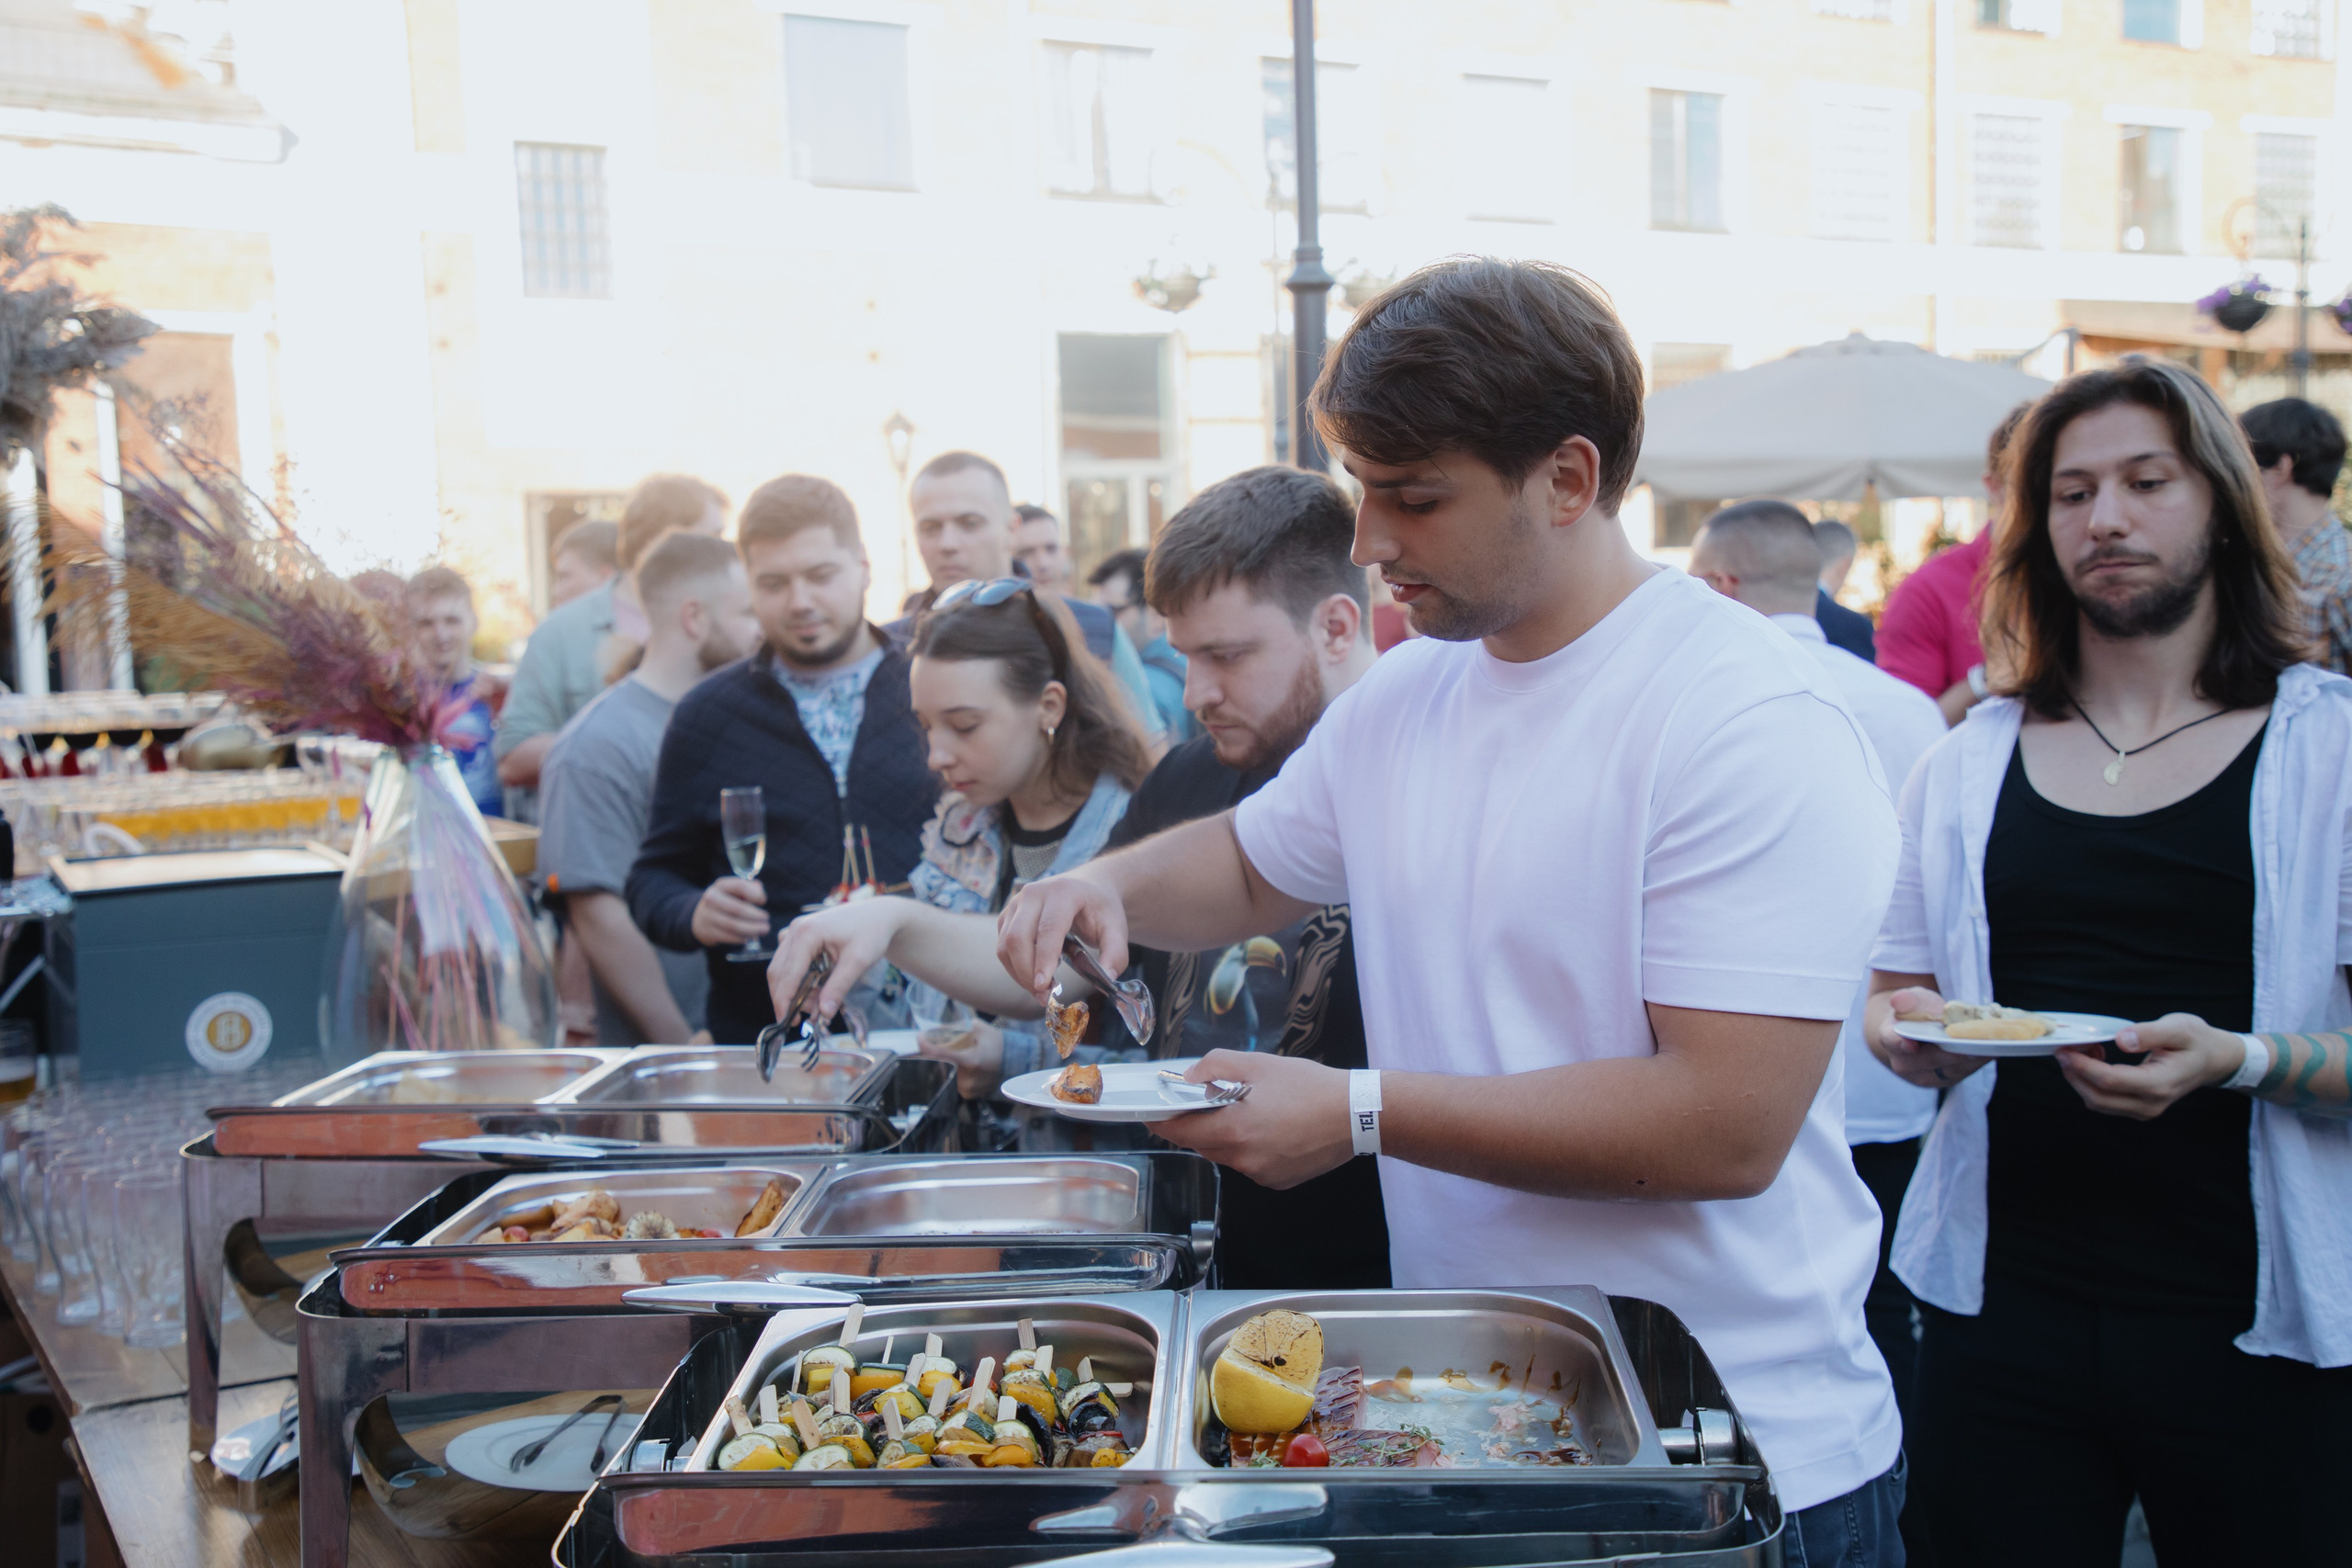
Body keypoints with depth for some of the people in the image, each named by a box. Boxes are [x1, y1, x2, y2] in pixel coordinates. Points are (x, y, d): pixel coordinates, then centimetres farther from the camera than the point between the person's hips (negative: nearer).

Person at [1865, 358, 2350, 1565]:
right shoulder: (1970, 762, 7)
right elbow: (1896, 987, 15)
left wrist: (2236, 1061, -23)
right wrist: (1907, 1030, -6)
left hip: (2251, 1323, -2)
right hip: (2003, 1310, 2)